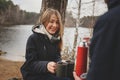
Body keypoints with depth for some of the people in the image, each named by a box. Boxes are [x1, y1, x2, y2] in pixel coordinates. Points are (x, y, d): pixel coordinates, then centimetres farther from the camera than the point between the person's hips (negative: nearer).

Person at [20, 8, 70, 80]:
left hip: (50, 74, 6)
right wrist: (46, 65, -37)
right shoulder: (33, 38, -13)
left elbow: (57, 57, 4)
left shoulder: (56, 38, 4)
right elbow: (30, 63, -18)